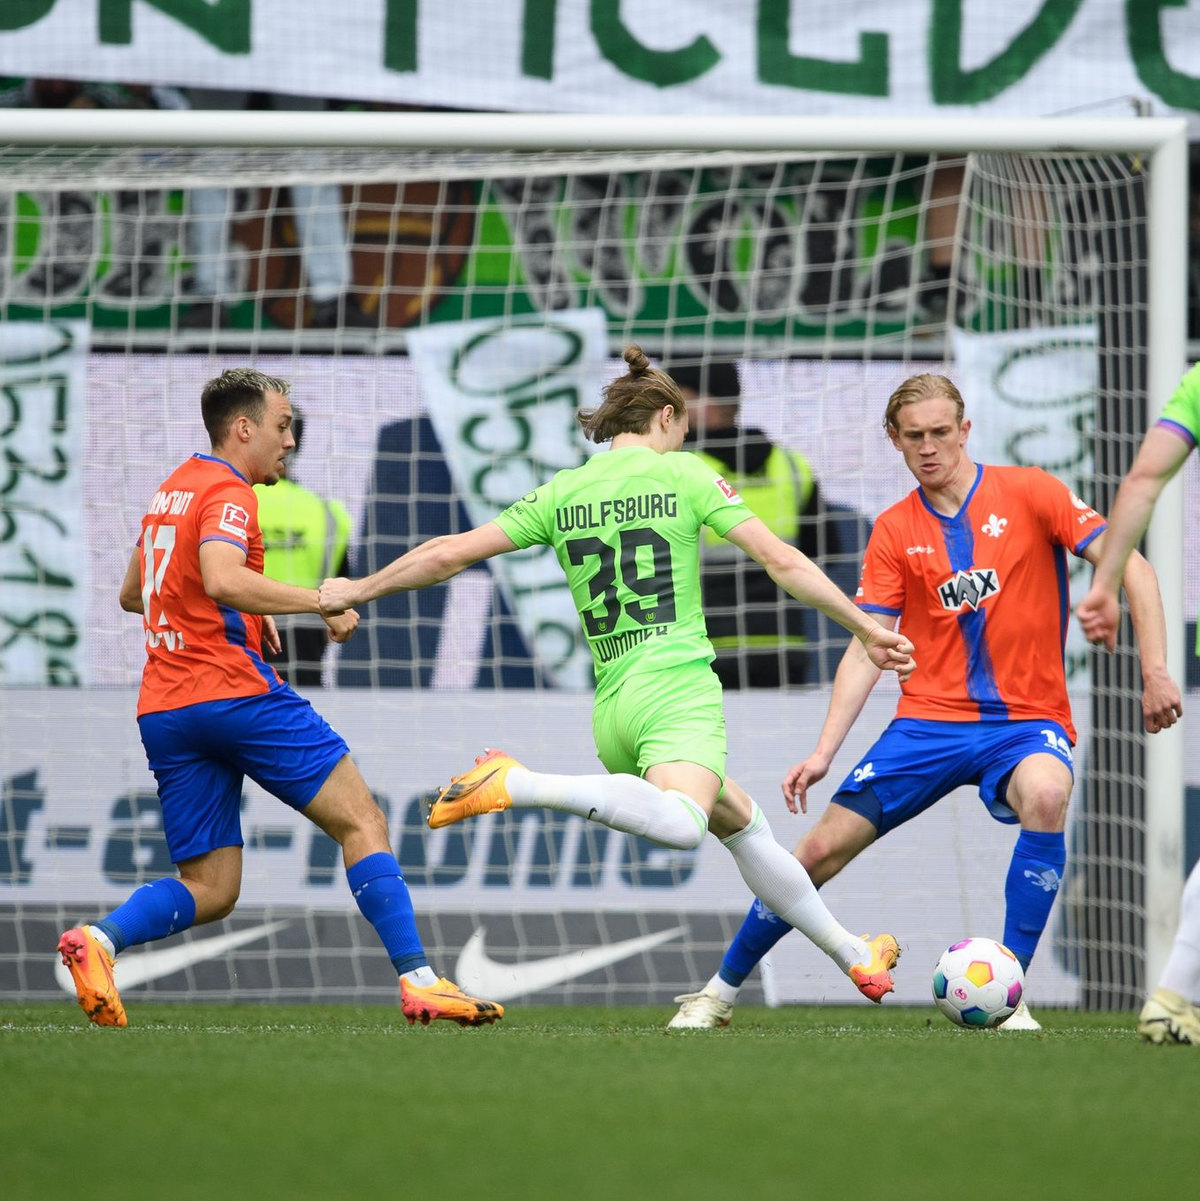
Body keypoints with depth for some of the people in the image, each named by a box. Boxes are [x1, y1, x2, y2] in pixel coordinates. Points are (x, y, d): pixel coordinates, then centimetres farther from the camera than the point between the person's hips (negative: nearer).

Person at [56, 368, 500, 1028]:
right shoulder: (227, 491, -7)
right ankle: (418, 980, -10)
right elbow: (221, 579, -26)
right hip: (233, 690, -8)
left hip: (163, 712, 8)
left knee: (208, 891, 7)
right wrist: (321, 601, -22)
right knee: (360, 821, -1)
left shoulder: (171, 490, 21)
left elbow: (131, 594, 33)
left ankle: (99, 938, -18)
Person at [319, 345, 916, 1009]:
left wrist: (358, 590, 25)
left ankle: (853, 956, 26)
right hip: (677, 682, -7)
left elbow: (450, 552, 12)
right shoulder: (682, 473, 4)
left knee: (743, 822, 21)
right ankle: (518, 784, -42)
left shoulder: (561, 493, 13)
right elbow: (781, 561, 1)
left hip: (612, 703, 7)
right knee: (680, 825, -32)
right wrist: (865, 629, 9)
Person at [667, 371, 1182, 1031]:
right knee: (823, 848, -5)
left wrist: (1154, 671, -16)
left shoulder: (1027, 493, -2)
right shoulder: (894, 531, 6)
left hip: (1026, 721, -3)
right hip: (929, 721, 3)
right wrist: (823, 753, -9)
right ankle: (718, 994, 15)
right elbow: (866, 652, 3)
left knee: (1045, 794, -37)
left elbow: (1132, 568, -5)